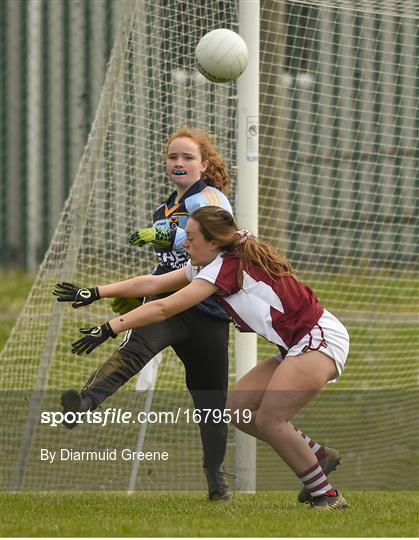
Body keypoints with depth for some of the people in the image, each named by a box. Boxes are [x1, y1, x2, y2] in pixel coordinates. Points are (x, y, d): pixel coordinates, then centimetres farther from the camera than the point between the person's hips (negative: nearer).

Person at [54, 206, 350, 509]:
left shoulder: (227, 266, -18)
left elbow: (164, 308, -22)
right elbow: (152, 284, 10)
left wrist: (109, 329, -21)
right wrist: (96, 293, 7)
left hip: (321, 339, -10)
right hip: (297, 347, 10)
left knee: (269, 419, -18)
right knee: (238, 409, 4)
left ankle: (326, 495, -11)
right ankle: (317, 457, 12)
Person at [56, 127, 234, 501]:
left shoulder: (210, 197, 0)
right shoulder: (165, 211, 22)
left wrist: (163, 236, -27)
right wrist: (137, 294, 20)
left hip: (209, 310, -3)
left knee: (211, 398, 2)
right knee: (135, 349, -28)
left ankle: (216, 474, 20)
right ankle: (86, 402, -55)